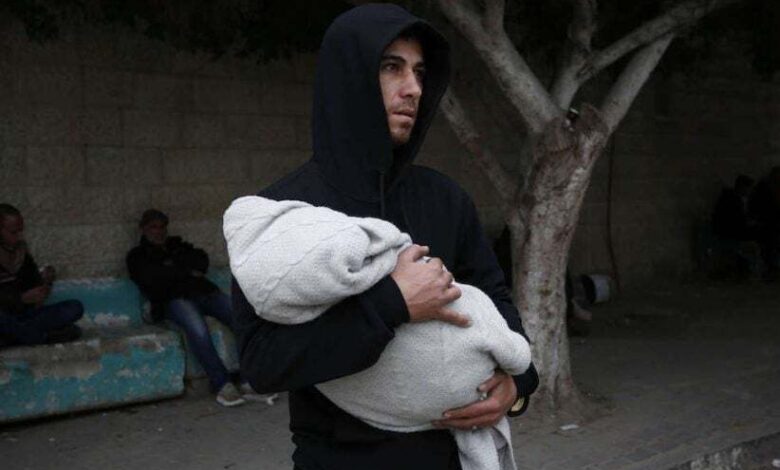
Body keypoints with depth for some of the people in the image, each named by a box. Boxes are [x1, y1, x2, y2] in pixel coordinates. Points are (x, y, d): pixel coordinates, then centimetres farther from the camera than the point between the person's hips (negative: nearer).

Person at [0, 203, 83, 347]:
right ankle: (46, 335, -19)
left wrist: (45, 282, -9)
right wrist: (22, 298, -25)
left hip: (24, 314, 6)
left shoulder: (22, 254, 10)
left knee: (75, 307, -10)